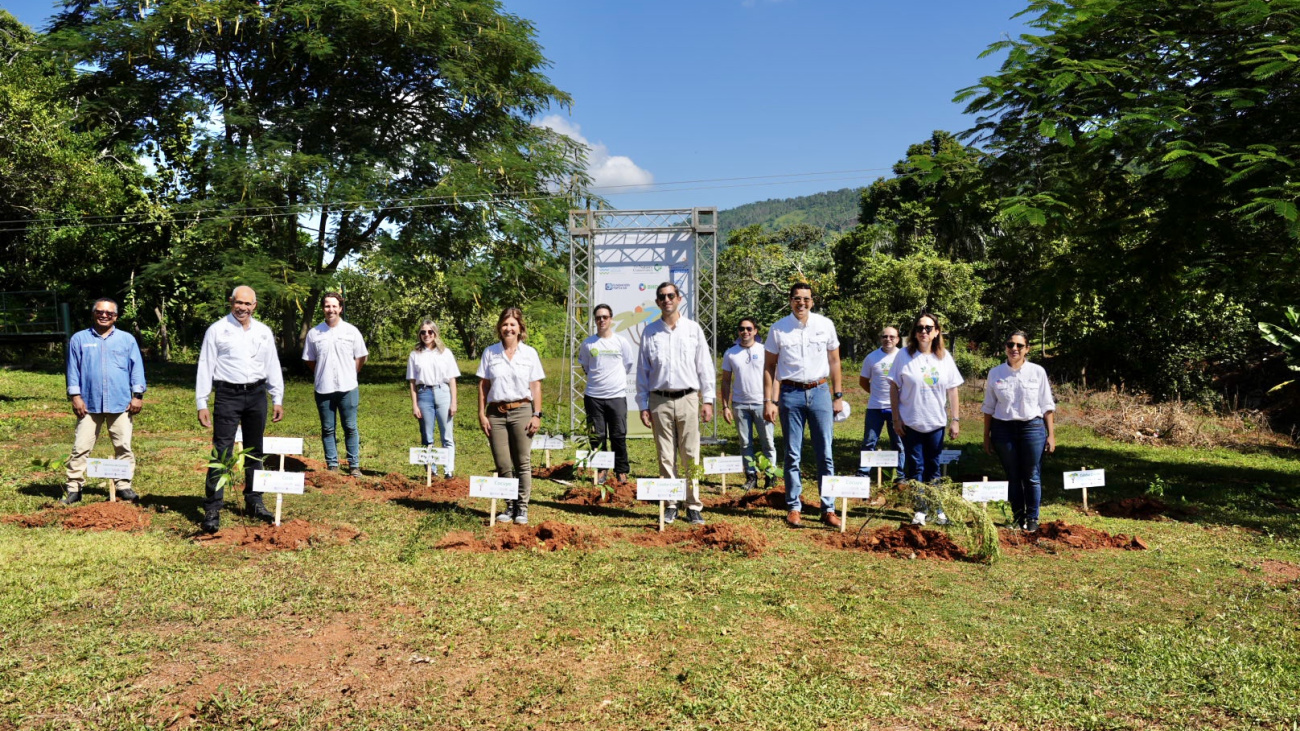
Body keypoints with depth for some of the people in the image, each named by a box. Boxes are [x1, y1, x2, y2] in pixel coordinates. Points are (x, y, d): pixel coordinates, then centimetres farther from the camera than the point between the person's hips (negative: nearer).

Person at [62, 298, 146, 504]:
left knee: (124, 447, 3)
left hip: (121, 404, 0)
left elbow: (137, 368, 7)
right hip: (89, 404, 0)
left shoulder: (127, 340, 9)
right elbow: (73, 369, 6)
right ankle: (73, 487, 7)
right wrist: (75, 396, -1)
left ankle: (124, 486, 11)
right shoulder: (79, 339, 8)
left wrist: (138, 395, 0)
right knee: (81, 447, 0)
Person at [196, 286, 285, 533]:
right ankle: (212, 510, -2)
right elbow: (205, 367, -2)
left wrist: (278, 399, 9)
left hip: (257, 395, 4)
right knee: (222, 452, -8)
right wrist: (202, 404, -6)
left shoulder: (264, 332, 10)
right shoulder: (217, 330, -1)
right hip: (228, 395, -4)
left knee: (255, 451, 13)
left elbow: (273, 366, 13)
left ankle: (254, 502, 25)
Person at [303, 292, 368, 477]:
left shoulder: (351, 331, 1)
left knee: (350, 428, 4)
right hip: (323, 389, 1)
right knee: (327, 429, 8)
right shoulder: (314, 333, 3)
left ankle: (354, 465, 10)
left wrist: (349, 375, 7)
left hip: (348, 388, -1)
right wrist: (322, 375, 8)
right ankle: (332, 465, 16)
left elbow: (361, 357, 9)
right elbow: (309, 360, 13)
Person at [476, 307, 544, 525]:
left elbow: (536, 386, 4)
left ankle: (522, 508, 10)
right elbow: (483, 385, 8)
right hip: (496, 412, 1)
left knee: (523, 463, 1)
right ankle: (509, 507, 16)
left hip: (521, 411, -1)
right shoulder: (490, 352, 7)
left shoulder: (529, 353, 5)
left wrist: (537, 415, -3)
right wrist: (482, 414, 2)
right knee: (503, 465, 3)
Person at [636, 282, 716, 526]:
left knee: (690, 455, 0)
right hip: (659, 400, 1)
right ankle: (670, 505, 13)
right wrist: (643, 405, 4)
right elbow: (642, 371, 9)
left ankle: (694, 506, 7)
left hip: (688, 398, 0)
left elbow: (705, 366, 7)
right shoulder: (649, 332, 8)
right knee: (665, 456, 4)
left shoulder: (693, 329, 8)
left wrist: (707, 400, 2)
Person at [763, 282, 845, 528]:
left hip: (820, 391, 1)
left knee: (825, 453, 3)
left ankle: (828, 509, 10)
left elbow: (834, 361, 10)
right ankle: (794, 508, 14)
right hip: (790, 394, -1)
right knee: (793, 455, 5)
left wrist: (838, 395, 7)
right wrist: (769, 401, -3)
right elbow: (769, 366, 3)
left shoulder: (825, 325, 3)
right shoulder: (778, 329, -1)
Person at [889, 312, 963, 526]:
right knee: (915, 468, 4)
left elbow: (952, 390, 5)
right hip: (911, 422, -2)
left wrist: (956, 420, 1)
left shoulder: (944, 357, 2)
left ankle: (938, 509, 18)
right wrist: (896, 418, -6)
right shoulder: (904, 355, -5)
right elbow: (894, 387, -3)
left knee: (933, 468, 10)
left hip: (936, 423, 2)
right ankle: (919, 511, 11)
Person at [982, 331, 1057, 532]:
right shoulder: (995, 373, 2)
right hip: (1003, 429, 1)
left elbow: (1047, 405, 4)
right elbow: (989, 407, 6)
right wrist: (986, 437, 6)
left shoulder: (1037, 372, 0)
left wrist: (1051, 434, 1)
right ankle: (1017, 517, 21)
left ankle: (1032, 518, 17)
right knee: (1013, 477, 9)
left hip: (1032, 427, -1)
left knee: (1032, 477, 4)